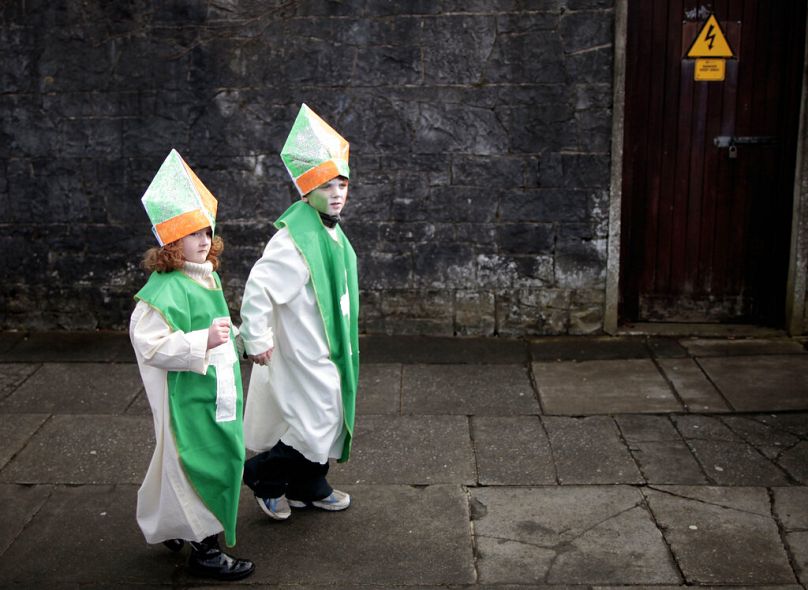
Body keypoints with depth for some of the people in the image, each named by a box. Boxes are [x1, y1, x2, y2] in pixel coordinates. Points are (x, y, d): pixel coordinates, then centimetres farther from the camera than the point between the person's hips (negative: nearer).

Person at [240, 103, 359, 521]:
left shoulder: (331, 232, 7)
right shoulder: (295, 239, -24)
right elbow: (258, 288, -28)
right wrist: (256, 341, -22)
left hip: (327, 351, 9)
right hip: (301, 355, -9)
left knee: (328, 421, 18)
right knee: (314, 427, -3)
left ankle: (309, 488, 35)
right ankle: (263, 476, 18)